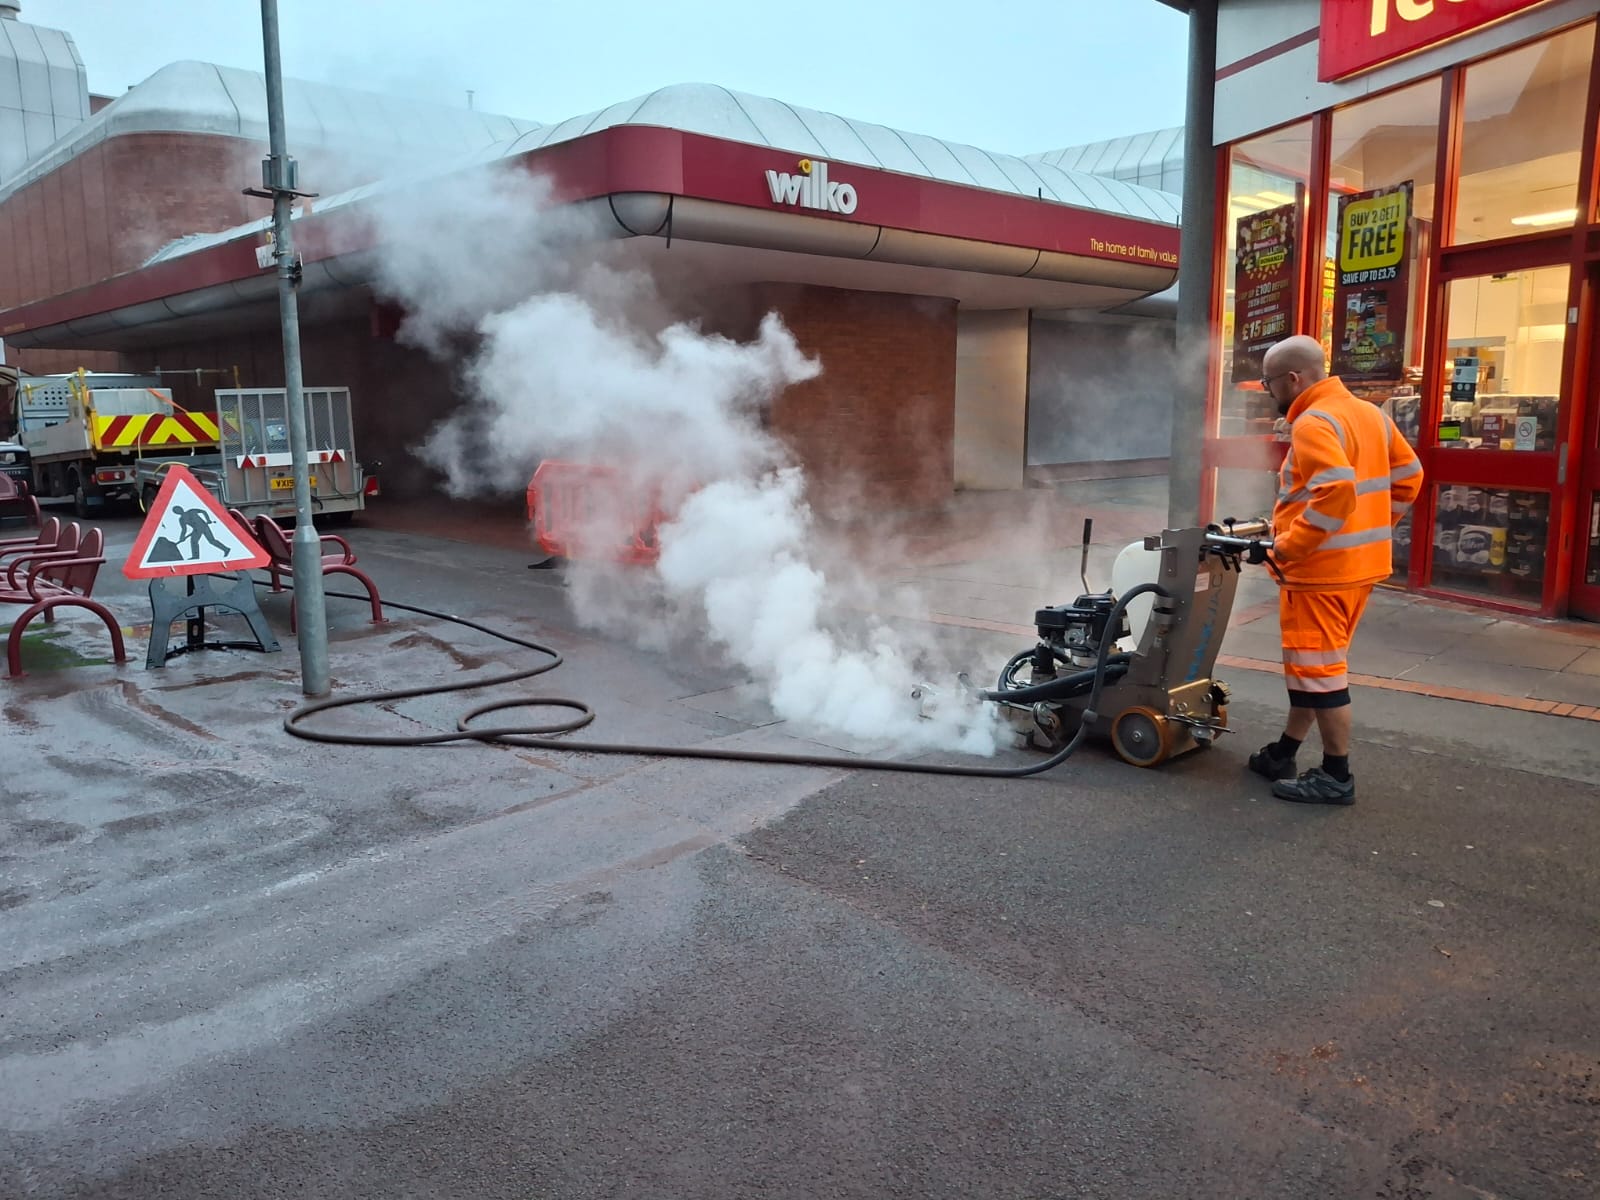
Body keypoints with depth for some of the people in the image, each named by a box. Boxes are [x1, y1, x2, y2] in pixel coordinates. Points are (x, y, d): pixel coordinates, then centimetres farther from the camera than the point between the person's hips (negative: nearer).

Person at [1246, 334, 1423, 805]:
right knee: (1315, 664, 17)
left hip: (1321, 569, -10)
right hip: (1360, 563, 10)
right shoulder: (1369, 413, 11)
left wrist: (1284, 548, -23)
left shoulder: (1314, 424, -19)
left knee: (1319, 670, 0)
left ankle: (1336, 776, 9)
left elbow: (1335, 494, -31)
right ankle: (1283, 754, 28)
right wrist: (1374, 529, 19)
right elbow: (1407, 474, 17)